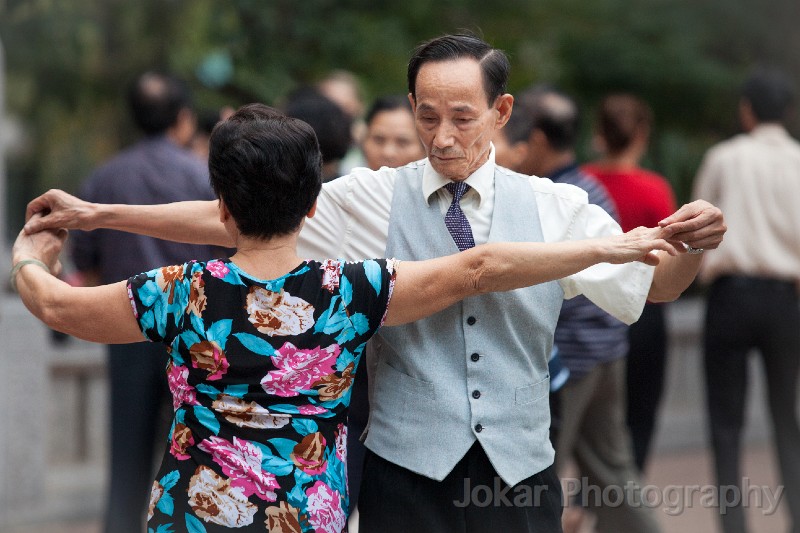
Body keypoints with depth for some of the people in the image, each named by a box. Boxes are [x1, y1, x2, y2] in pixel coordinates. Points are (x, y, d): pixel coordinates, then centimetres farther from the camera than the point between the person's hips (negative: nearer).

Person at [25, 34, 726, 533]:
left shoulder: (555, 207, 5)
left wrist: (692, 245, -15)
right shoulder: (375, 201, 1)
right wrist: (98, 214, -6)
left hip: (519, 475, 1)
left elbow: (653, 283, 9)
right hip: (408, 476, -1)